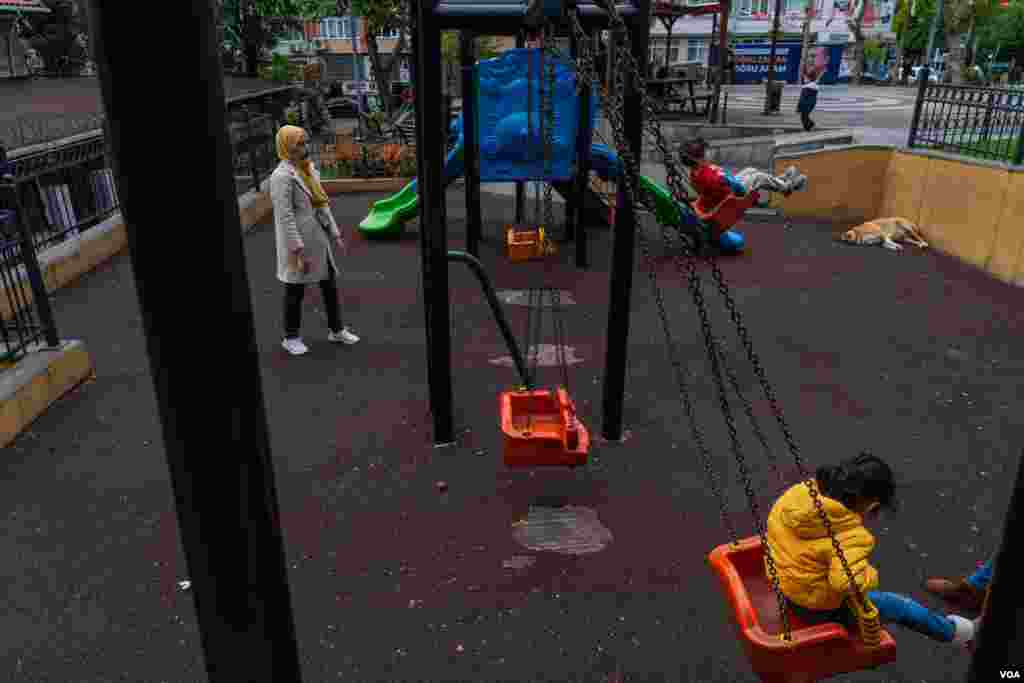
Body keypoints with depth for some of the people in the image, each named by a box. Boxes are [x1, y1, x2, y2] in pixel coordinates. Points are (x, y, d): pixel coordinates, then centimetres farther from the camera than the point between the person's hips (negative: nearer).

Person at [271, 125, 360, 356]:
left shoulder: (309, 169, 9)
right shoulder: (282, 176, -18)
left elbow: (322, 205, 15)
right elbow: (285, 216, -22)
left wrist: (335, 233, 13)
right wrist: (298, 250, -24)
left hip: (319, 241, 8)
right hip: (298, 243, -8)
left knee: (330, 285, 15)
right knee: (295, 291, 7)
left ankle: (336, 330, 30)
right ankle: (291, 338, 23)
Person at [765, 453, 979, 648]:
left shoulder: (798, 493, -13)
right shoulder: (850, 536, -33)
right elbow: (849, 583, -42)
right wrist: (870, 575, -19)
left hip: (782, 582, 7)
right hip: (818, 608, -7)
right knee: (902, 607, 13)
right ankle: (957, 632, 38)